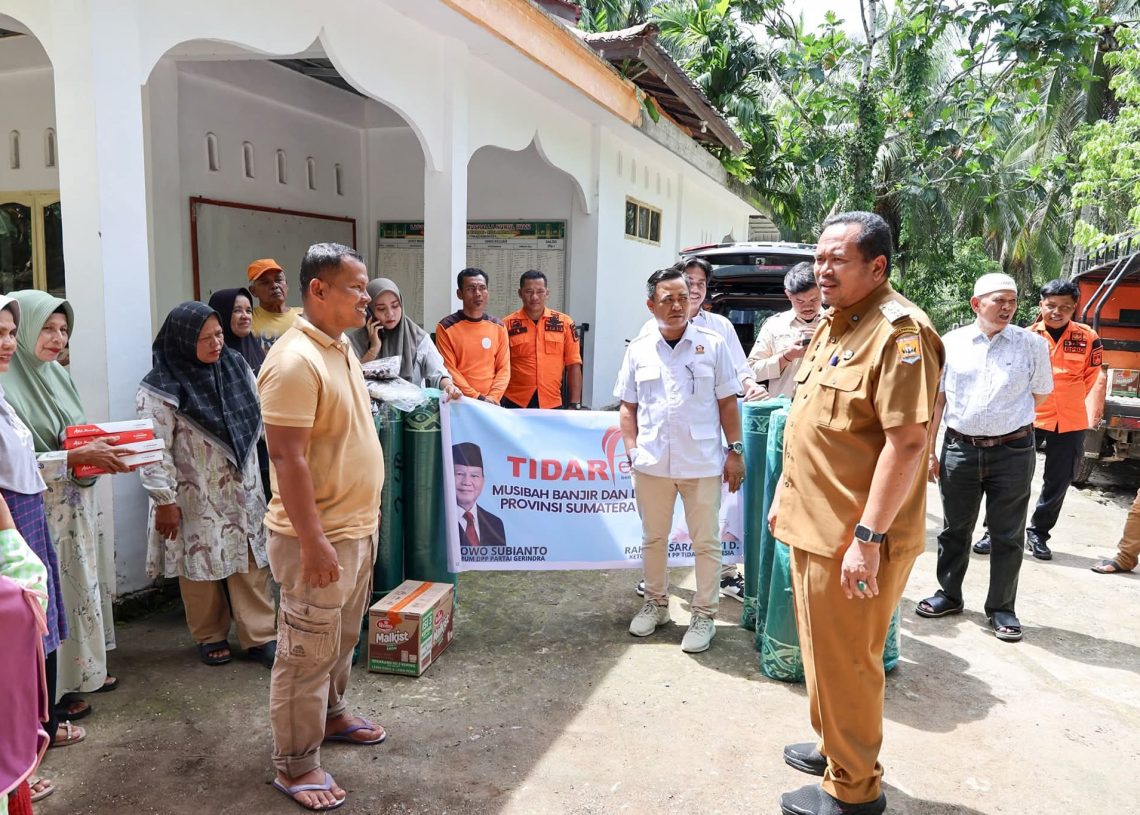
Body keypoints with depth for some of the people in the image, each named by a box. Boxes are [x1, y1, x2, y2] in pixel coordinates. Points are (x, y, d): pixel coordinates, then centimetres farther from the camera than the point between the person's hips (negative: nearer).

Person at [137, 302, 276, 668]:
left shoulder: (236, 367, 1)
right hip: (196, 498, -4)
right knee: (201, 568, 9)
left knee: (252, 564, 6)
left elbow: (257, 417, 12)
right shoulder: (161, 389, -16)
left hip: (242, 491, 5)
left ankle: (260, 637, 16)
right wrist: (164, 500, -16)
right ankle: (210, 637, 28)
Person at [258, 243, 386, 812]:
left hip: (356, 527, 9)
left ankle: (331, 715, 44)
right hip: (319, 536, -9)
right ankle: (295, 764, 22)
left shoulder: (341, 348, 8)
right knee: (307, 653, 6)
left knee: (342, 639, 24)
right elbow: (287, 459, -25)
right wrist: (313, 544, -23)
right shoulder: (295, 360, -22)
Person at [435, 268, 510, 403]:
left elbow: (504, 369, 6)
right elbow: (449, 370, -5)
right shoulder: (446, 327, -1)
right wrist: (477, 398, -12)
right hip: (459, 402, -2)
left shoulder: (498, 327, 8)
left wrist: (492, 397, -8)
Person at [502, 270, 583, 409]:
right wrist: (499, 403, -2)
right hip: (515, 404, 0)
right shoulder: (507, 324, 0)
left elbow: (573, 365, 3)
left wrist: (574, 404, -2)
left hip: (552, 404, 1)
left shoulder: (564, 323, 2)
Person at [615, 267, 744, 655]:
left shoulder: (712, 344, 0)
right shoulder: (638, 350, 5)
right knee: (653, 538, 15)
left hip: (702, 462, -2)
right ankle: (655, 603, 33)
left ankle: (704, 614, 20)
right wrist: (631, 449, 0)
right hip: (651, 462, 2)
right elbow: (628, 406, 10)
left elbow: (727, 403, 2)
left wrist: (735, 451, -2)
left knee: (706, 542, 6)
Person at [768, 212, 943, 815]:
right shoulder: (831, 325, 12)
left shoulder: (898, 331, -18)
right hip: (811, 526, 9)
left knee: (844, 662, 6)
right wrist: (784, 495, 19)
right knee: (821, 649, 22)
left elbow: (907, 441, -23)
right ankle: (832, 746, 42)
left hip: (852, 540, -9)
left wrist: (867, 537, -24)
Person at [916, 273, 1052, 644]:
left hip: (1013, 452, -1)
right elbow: (936, 399, 3)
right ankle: (949, 595, 30)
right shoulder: (950, 343, 0)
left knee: (1008, 535, 8)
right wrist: (927, 450, 2)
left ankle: (1001, 609, 21)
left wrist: (1007, 420, 11)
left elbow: (1040, 395, 11)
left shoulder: (1033, 344, -2)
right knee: (954, 529, 14)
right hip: (959, 449, 1)